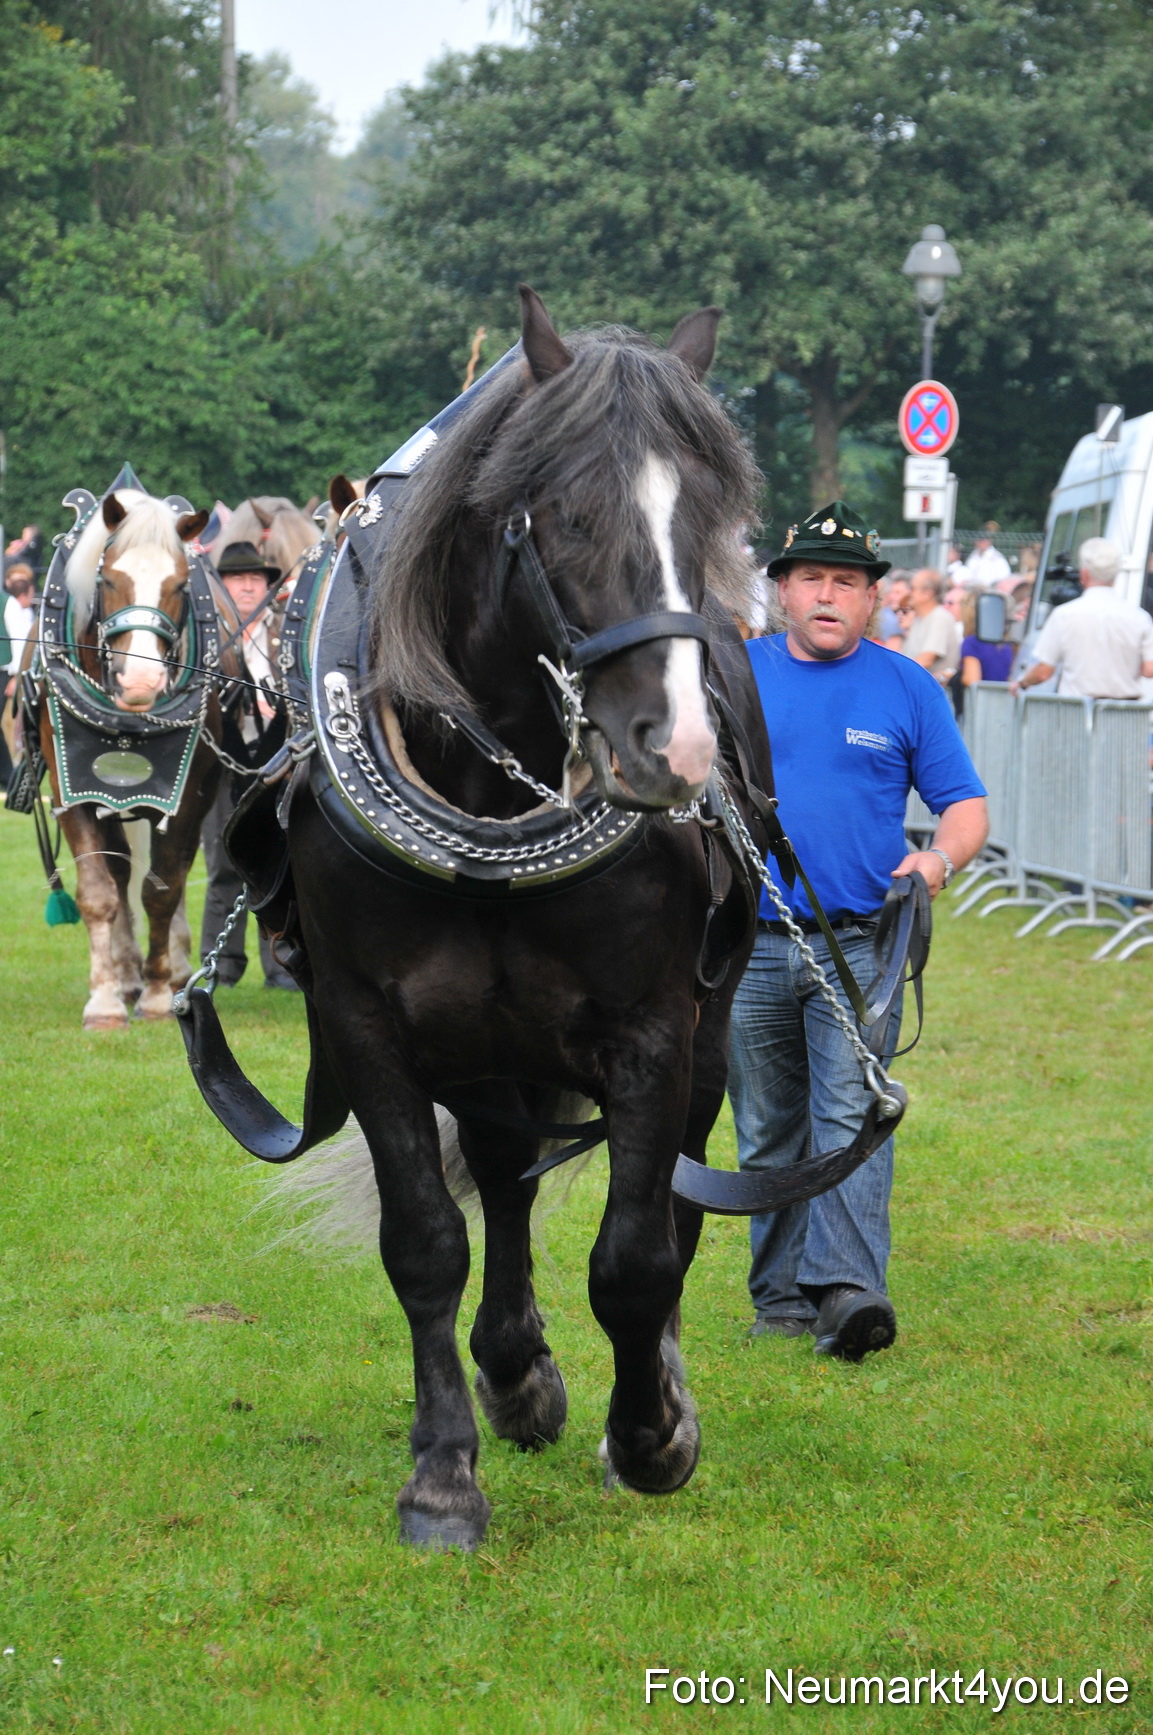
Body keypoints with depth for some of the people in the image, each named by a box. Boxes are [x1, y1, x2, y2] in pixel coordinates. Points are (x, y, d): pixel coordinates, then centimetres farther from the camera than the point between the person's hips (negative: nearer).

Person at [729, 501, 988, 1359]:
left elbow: (965, 804, 5)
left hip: (860, 944, -2)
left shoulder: (908, 689, 4)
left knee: (849, 1118, -14)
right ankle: (780, 1296, 16)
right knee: (767, 1132, 8)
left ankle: (847, 1289, -22)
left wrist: (940, 856, -15)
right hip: (750, 943, 2)